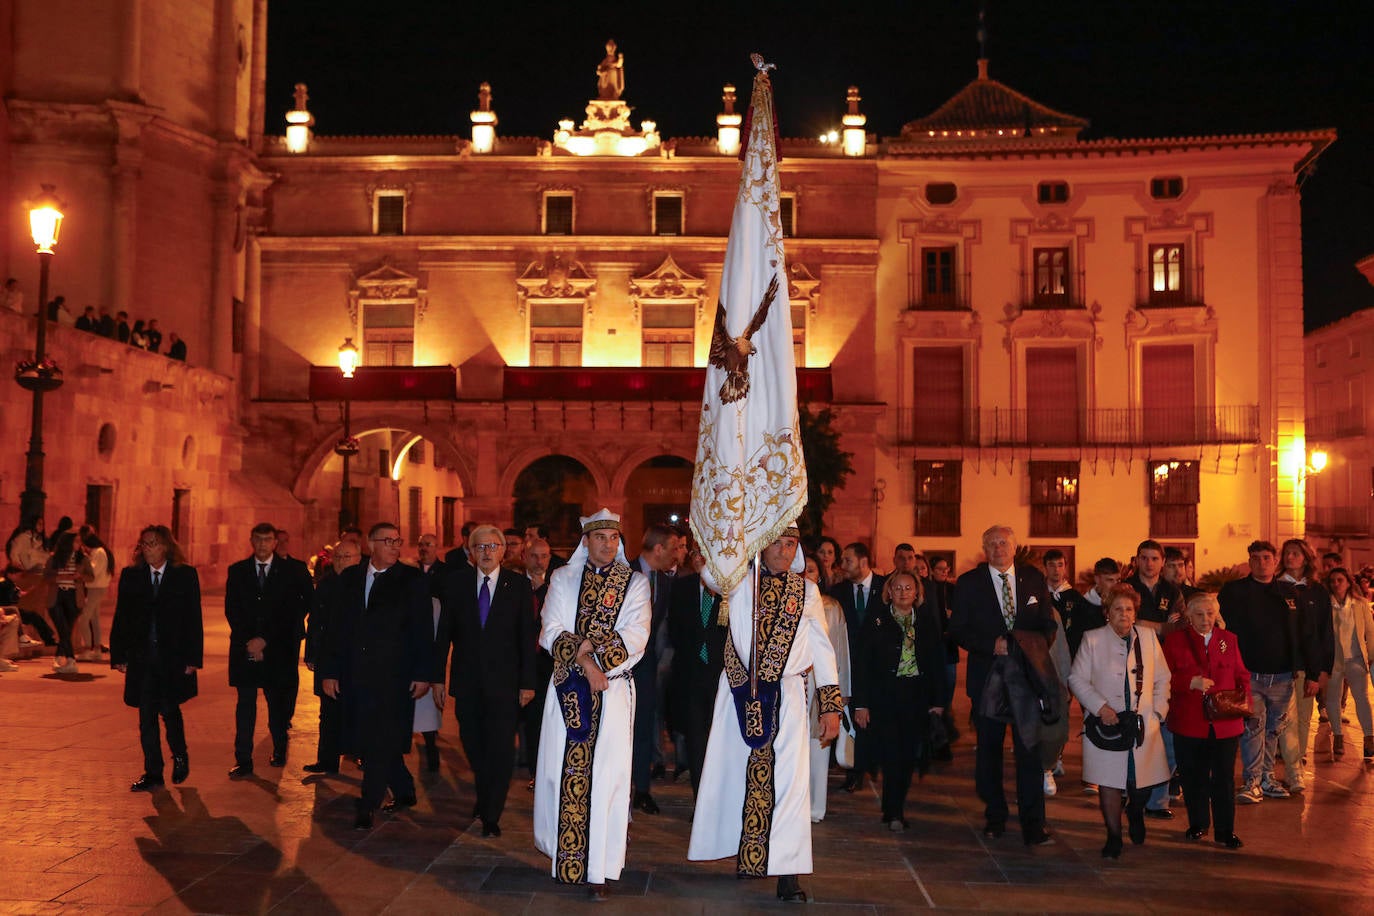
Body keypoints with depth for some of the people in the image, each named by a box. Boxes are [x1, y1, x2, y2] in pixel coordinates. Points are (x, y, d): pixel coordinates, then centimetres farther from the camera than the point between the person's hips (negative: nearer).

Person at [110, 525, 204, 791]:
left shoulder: (185, 575, 0)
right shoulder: (130, 576, 8)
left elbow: (194, 619, -2)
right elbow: (121, 618, 9)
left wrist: (193, 658, -7)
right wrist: (118, 655, 2)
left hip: (173, 657, -3)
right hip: (140, 657, 3)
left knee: (169, 709, -1)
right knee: (146, 716, 4)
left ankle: (180, 757, 26)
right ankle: (152, 774, 12)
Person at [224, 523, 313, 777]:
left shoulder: (293, 570, 2)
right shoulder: (237, 571, 10)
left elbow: (295, 610, -2)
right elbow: (231, 610, 6)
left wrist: (266, 640, -8)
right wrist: (248, 641, -6)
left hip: (279, 649, -1)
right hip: (245, 648, 1)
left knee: (278, 703, 6)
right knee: (245, 704, -3)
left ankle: (279, 751, 25)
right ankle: (243, 762, -2)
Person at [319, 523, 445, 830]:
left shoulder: (413, 580, 0)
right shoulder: (349, 578, 10)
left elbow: (423, 630, -1)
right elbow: (337, 627, 10)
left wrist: (424, 674, -7)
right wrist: (330, 671, 5)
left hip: (393, 675, -4)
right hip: (356, 674, 4)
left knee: (381, 741, -6)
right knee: (365, 740, 8)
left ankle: (368, 807, 2)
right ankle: (404, 792, 26)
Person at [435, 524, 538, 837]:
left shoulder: (519, 585, 0)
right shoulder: (455, 582, 4)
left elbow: (527, 636, 0)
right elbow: (444, 632, 6)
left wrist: (527, 682, -3)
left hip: (503, 682, -2)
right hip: (467, 682, 2)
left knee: (501, 751, -4)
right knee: (473, 748, 11)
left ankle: (492, 816, 4)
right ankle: (484, 800, 34)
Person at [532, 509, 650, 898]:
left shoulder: (635, 583, 5)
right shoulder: (562, 578, 8)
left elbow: (635, 639, -6)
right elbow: (551, 633, -1)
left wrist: (587, 644, -13)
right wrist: (585, 662, -14)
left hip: (612, 690, -1)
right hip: (568, 688, 1)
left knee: (605, 774, -2)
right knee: (564, 770, 4)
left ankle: (599, 866, 2)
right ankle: (563, 852, 20)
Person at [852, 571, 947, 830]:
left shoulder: (928, 621, 8)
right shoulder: (876, 621, 1)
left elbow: (937, 662, 9)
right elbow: (861, 663, -1)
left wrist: (939, 700, 3)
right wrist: (861, 704, -6)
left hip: (917, 697, 3)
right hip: (884, 697, -2)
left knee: (908, 757, 5)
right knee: (892, 755, -8)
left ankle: (894, 811, 19)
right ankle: (894, 813, 4)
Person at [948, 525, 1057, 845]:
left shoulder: (1034, 578, 7)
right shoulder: (969, 583, 2)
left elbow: (1047, 622, 11)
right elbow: (958, 629, -2)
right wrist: (992, 645, -15)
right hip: (987, 674, 0)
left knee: (1030, 748, -5)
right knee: (989, 748, 9)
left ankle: (1033, 825, 0)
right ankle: (995, 817, 23)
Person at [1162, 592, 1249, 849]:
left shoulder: (1228, 640, 10)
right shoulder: (1175, 640, 2)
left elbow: (1241, 675, 13)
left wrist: (1244, 698, -5)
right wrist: (1192, 682, -19)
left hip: (1225, 722, 1)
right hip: (1189, 722, -1)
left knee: (1224, 777, 2)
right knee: (1193, 777, 9)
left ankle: (1225, 831, 11)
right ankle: (1197, 824, 26)